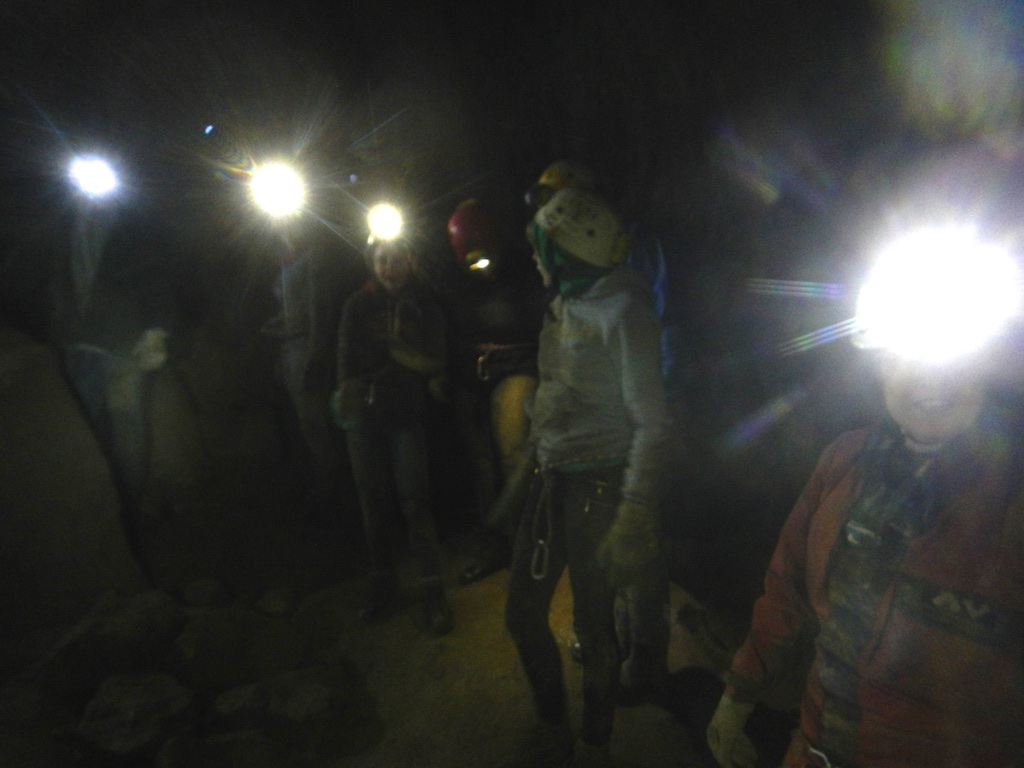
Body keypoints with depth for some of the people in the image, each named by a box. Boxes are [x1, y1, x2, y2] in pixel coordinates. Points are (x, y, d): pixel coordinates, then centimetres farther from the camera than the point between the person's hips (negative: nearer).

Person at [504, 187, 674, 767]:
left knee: (593, 626, 8)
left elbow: (653, 423, -18)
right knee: (523, 615, 13)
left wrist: (635, 519, -22)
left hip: (599, 486, -7)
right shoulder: (564, 304, 9)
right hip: (552, 478, 8)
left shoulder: (621, 311, -15)